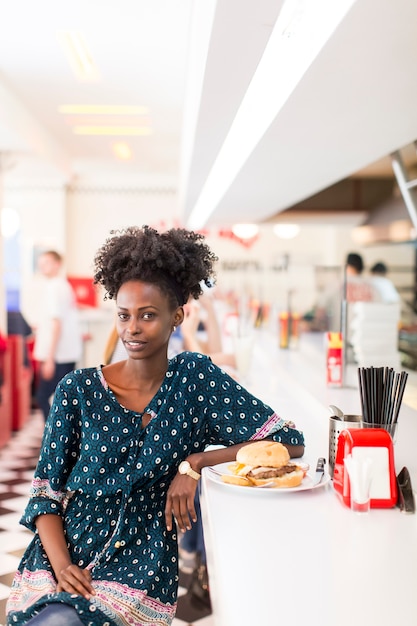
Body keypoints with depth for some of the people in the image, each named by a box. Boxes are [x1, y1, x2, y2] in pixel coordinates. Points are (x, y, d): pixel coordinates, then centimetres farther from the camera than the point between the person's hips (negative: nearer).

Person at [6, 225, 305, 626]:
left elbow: (290, 442, -7)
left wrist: (196, 463, -13)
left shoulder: (195, 379, -3)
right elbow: (47, 490, 2)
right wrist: (61, 564, -14)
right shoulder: (78, 390, -2)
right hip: (65, 552, 1)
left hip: (140, 566, -1)